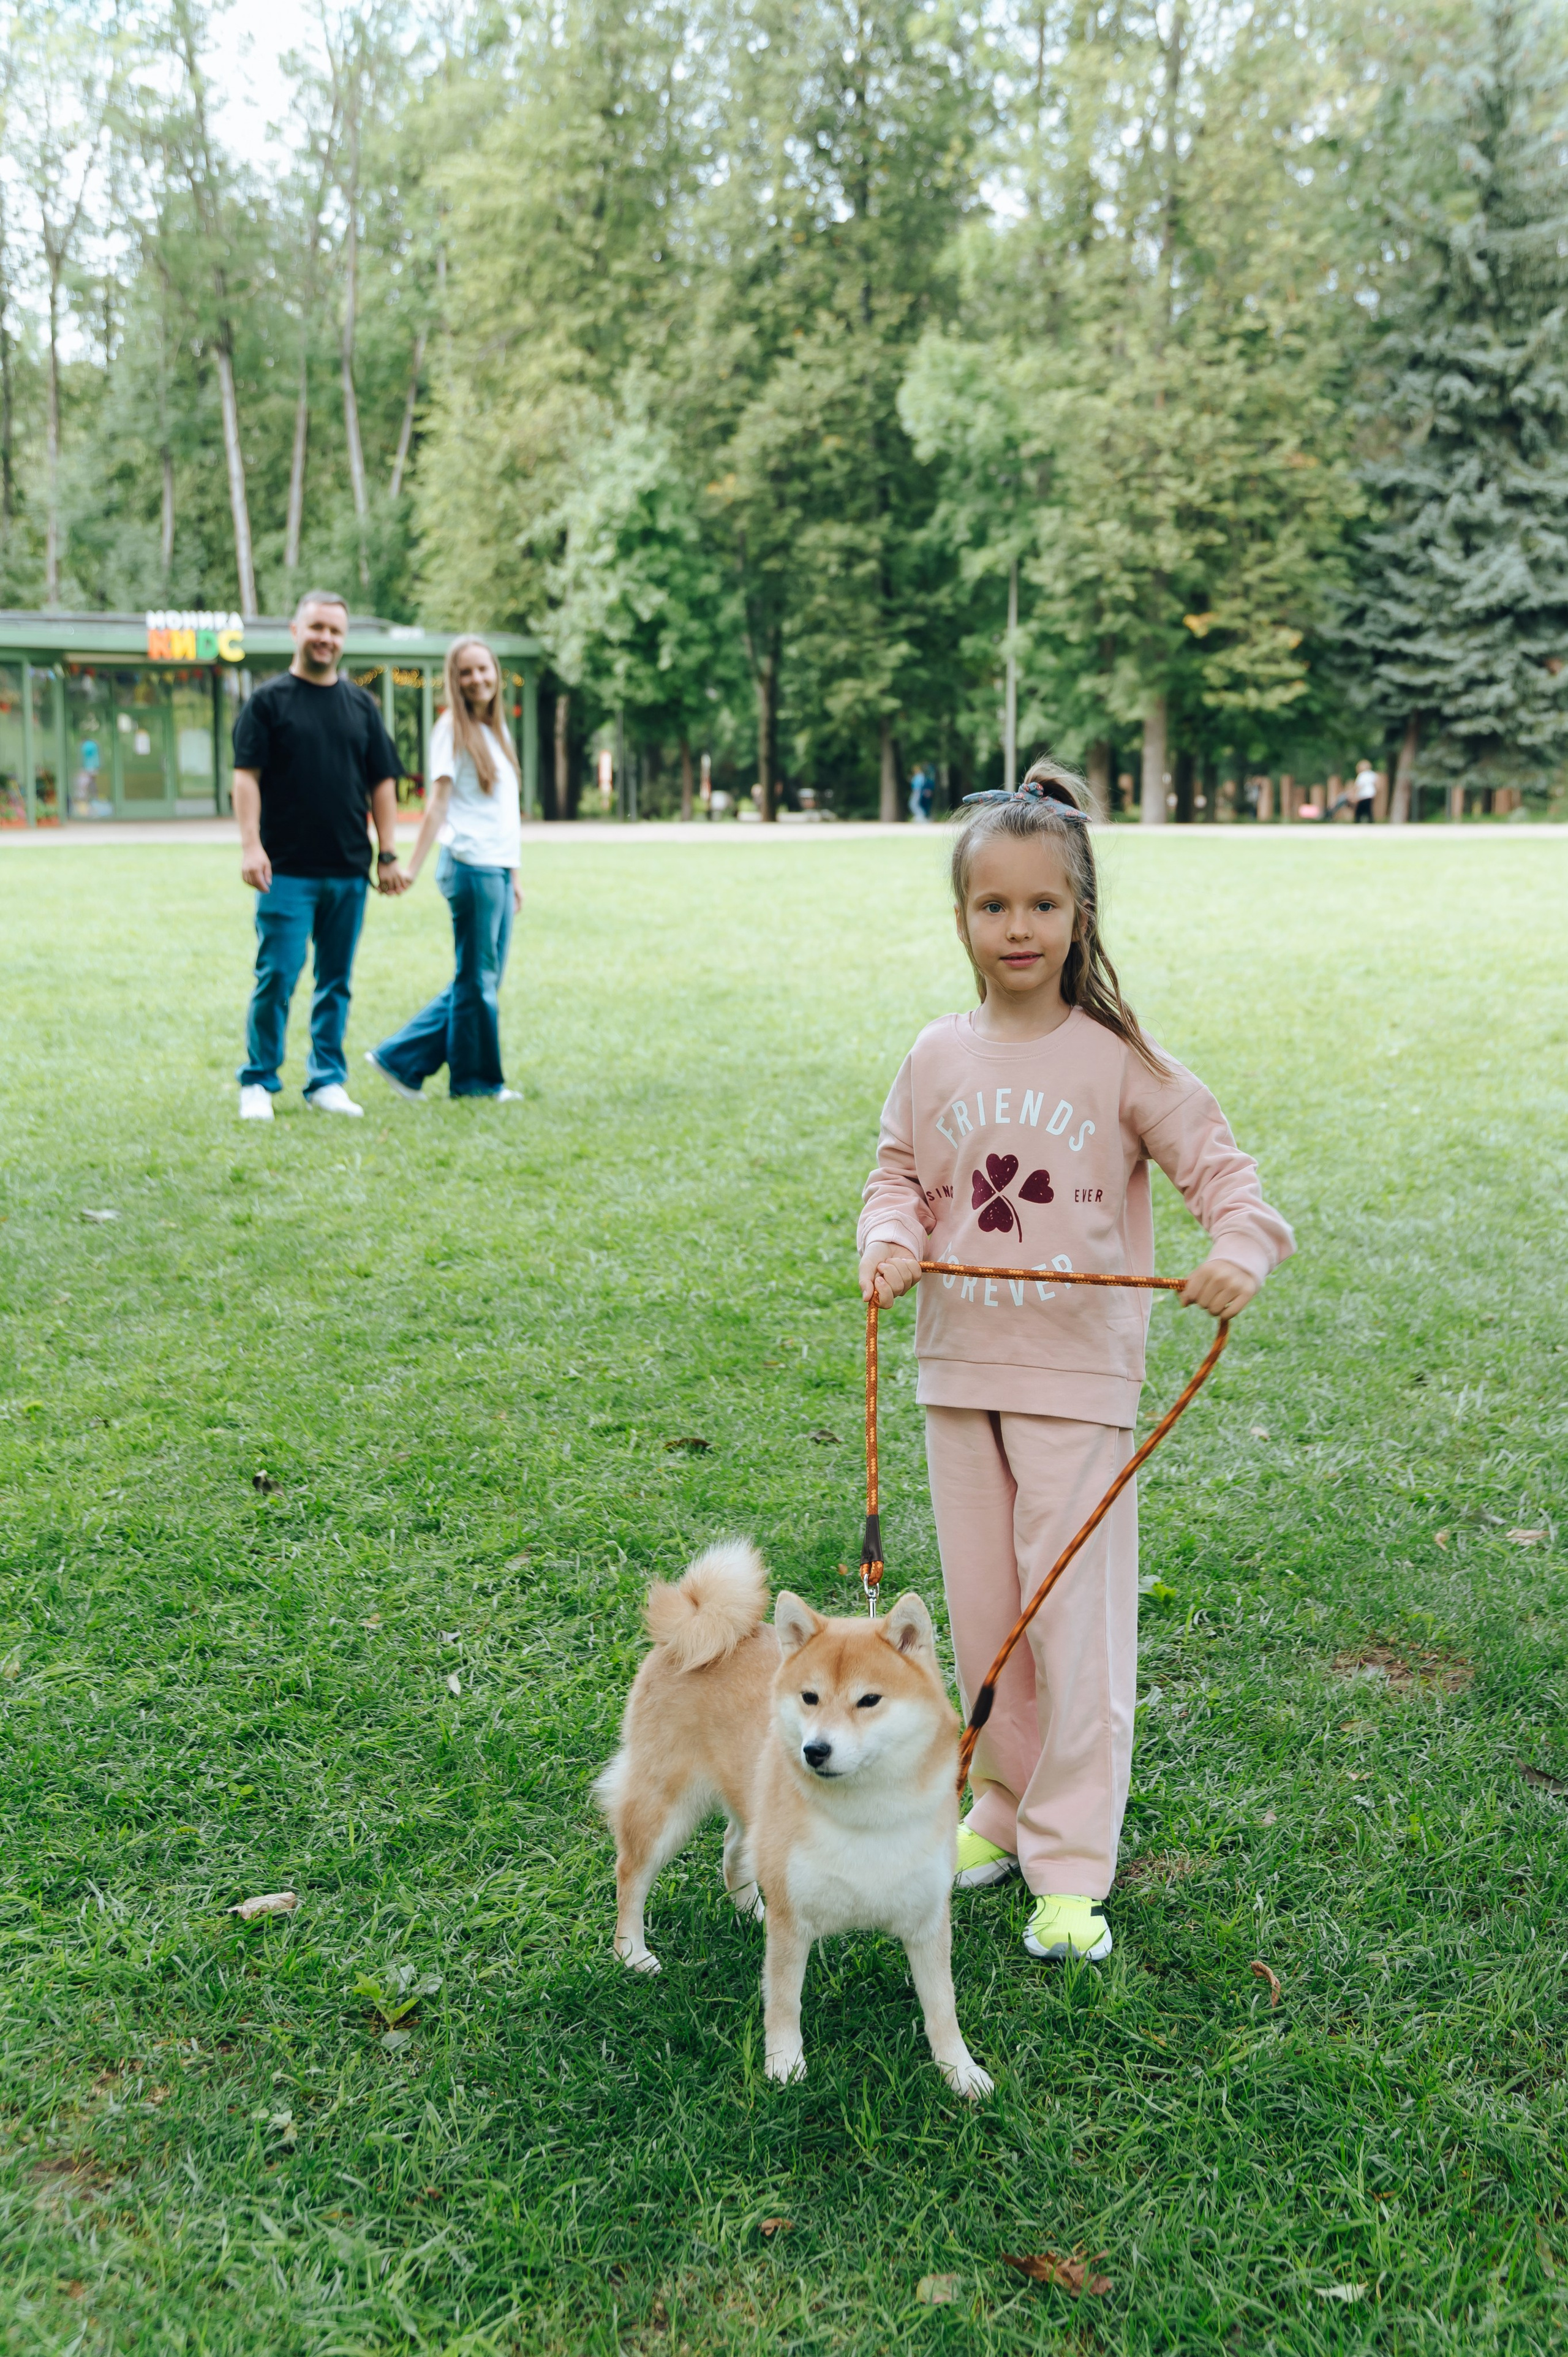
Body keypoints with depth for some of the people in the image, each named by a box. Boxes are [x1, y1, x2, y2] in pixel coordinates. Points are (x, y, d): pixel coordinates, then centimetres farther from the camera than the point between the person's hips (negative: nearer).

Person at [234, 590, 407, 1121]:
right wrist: (251, 845, -14)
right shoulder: (269, 700, 2)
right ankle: (258, 1083, 6)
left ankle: (327, 1081, 17)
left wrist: (387, 854, 8)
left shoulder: (360, 704, 14)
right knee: (277, 976, -6)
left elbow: (383, 782, 14)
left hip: (349, 871, 4)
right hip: (287, 869, -4)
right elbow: (246, 775, -4)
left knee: (337, 981, 8)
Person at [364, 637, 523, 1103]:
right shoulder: (452, 729, -5)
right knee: (477, 980, 0)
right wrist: (412, 867, -19)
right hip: (471, 866, -8)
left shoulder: (497, 728, 18)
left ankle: (401, 1059, 14)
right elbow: (438, 802, -11)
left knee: (482, 980, 10)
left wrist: (513, 874, 21)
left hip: (499, 868, 8)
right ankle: (476, 1079, 12)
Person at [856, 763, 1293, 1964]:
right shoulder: (937, 1058, 3)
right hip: (960, 1369, 4)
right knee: (982, 1616, 14)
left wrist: (1240, 1246, -28)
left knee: (1077, 1620, 0)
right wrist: (893, 1241, -9)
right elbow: (900, 1176, 13)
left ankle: (1072, 1866, 12)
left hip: (1078, 1376, -4)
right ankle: (1009, 1806, 33)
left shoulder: (1117, 1061, -7)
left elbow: (1218, 1164, -8)